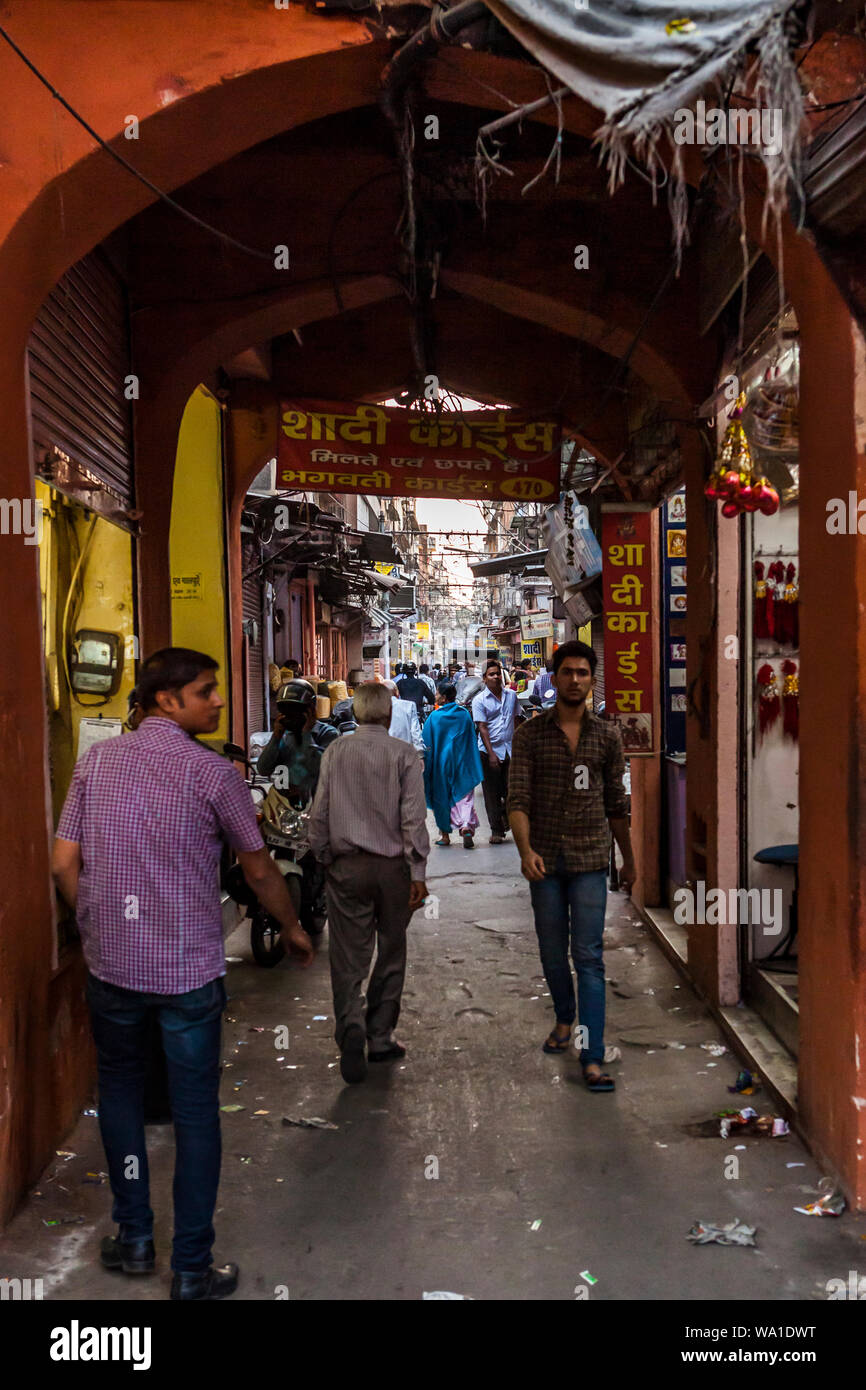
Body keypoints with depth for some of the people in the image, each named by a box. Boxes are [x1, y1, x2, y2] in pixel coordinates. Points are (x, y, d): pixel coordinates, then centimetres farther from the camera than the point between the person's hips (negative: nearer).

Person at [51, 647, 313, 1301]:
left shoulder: (97, 760, 1)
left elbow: (64, 863, 1)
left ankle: (134, 1238, 31)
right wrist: (293, 928, 14)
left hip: (111, 964, 4)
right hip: (189, 969, -3)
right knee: (195, 1112, 8)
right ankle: (192, 1268, 18)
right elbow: (260, 870, -2)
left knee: (120, 1091, 22)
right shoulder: (213, 771, -10)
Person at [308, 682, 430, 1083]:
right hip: (393, 867, -1)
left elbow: (319, 813, 3)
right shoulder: (403, 755, -6)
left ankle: (351, 1026, -17)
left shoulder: (335, 752, 1)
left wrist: (323, 858, 15)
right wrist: (418, 873, -4)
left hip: (347, 866, 1)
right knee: (390, 955, 13)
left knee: (348, 957, 4)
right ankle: (379, 1037, 20)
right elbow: (413, 818, -8)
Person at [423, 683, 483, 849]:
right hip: (461, 763, 1)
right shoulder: (465, 714, 0)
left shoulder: (434, 716, -8)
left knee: (441, 797, 11)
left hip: (440, 762, -1)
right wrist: (473, 766, 12)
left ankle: (445, 834, 15)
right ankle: (467, 826, -21)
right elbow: (472, 741, 5)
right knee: (464, 797, 2)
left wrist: (427, 765, 6)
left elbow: (427, 742, -4)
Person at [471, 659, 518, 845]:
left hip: (509, 750, 3)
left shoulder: (511, 696, 9)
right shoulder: (479, 700, -4)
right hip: (489, 751, -3)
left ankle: (504, 815, 29)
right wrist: (491, 754, -14)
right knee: (492, 793, 2)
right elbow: (482, 728, -8)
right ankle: (496, 830, 11)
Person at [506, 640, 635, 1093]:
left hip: (590, 859, 0)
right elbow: (518, 798, -8)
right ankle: (564, 1018, 40)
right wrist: (525, 849, -23)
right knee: (552, 952, 14)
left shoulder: (607, 737, 5)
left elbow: (616, 803, 12)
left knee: (588, 957, -4)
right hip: (544, 860, 1)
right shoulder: (530, 734, 0)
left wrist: (629, 859, 16)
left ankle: (593, 1059, -3)